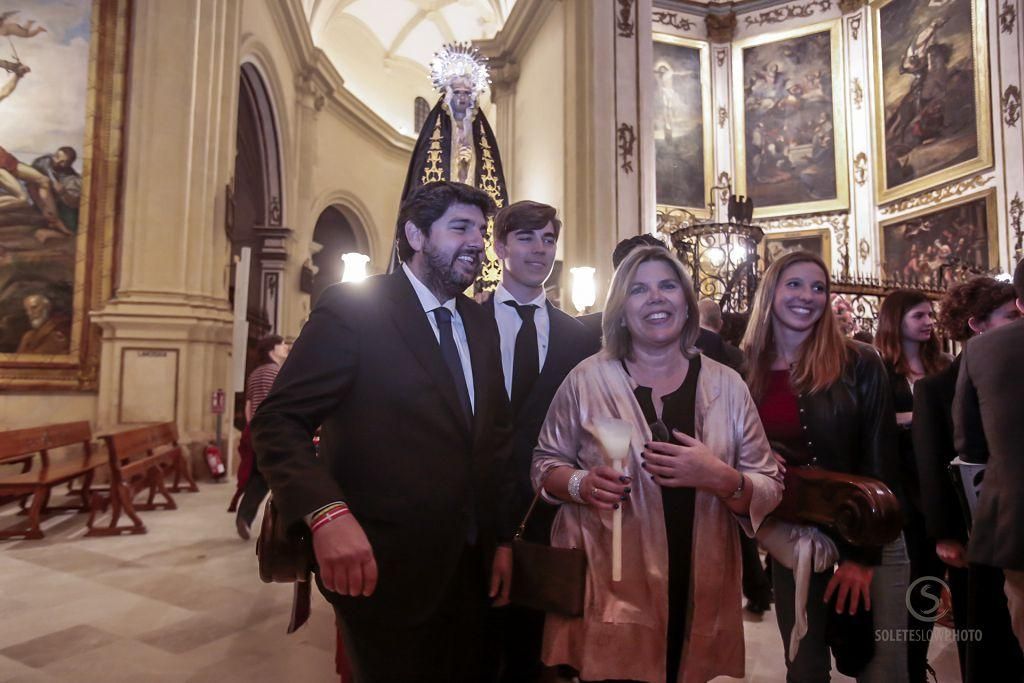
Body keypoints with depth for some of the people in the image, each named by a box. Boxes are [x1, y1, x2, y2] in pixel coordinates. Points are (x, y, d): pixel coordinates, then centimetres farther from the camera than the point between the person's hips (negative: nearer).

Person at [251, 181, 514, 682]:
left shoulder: (479, 324, 8)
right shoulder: (353, 307, -12)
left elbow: (493, 436, 12)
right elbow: (277, 422, -16)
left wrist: (502, 538, 9)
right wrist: (327, 513, -31)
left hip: (470, 566, 7)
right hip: (383, 568, -6)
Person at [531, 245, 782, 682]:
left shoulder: (727, 385, 0)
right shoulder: (586, 379, -5)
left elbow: (769, 490, 1)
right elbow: (545, 464, 4)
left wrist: (720, 478, -19)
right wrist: (581, 484, -16)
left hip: (699, 595, 2)